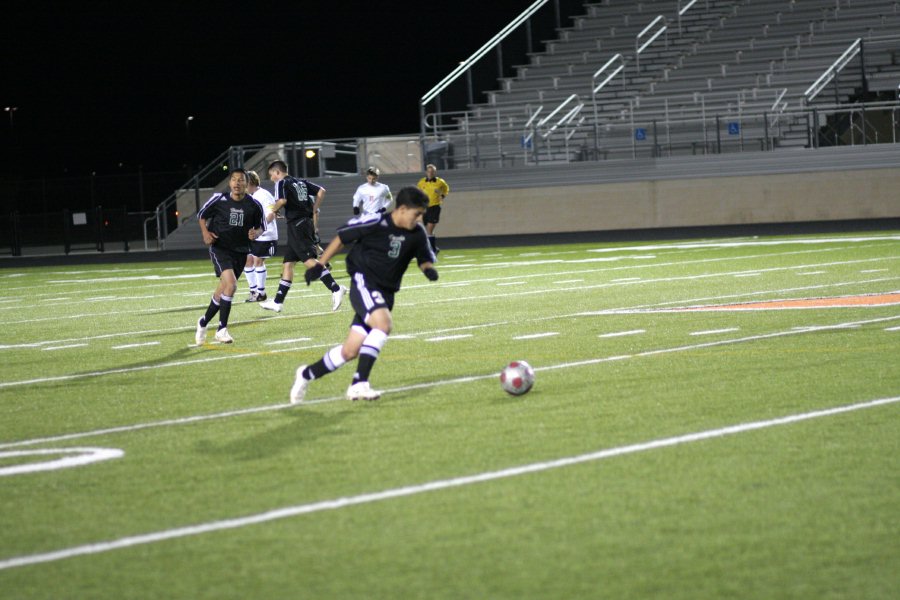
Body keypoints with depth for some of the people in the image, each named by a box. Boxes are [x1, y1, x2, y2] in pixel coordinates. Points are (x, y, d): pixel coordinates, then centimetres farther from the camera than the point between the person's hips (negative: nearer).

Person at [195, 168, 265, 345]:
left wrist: (256, 233, -13)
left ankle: (203, 323, 33)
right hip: (220, 249, -4)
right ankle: (222, 329, -16)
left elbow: (261, 226, 10)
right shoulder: (219, 200, -8)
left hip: (240, 251, 4)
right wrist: (205, 233, -8)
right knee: (231, 284, -24)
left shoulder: (254, 205, -4)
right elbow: (202, 215, 8)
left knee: (222, 291, 9)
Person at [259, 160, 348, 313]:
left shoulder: (281, 183, -3)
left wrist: (274, 209, -1)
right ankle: (278, 302, 16)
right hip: (308, 222, 9)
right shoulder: (301, 182, 18)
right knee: (288, 263, 12)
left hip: (296, 224, -9)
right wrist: (314, 211, 17)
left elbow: (282, 200, -21)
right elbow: (321, 191, 13)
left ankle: (336, 288, -28)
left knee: (310, 261, -16)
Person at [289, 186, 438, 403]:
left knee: (350, 351, 4)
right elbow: (342, 237, -3)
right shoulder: (374, 223, -14)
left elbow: (425, 258, 16)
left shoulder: (417, 234, 1)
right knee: (383, 323, -33)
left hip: (386, 293, 6)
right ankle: (359, 384, -33)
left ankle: (307, 374, 28)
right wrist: (319, 265, 0)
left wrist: (428, 268, -8)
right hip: (364, 282, -6)